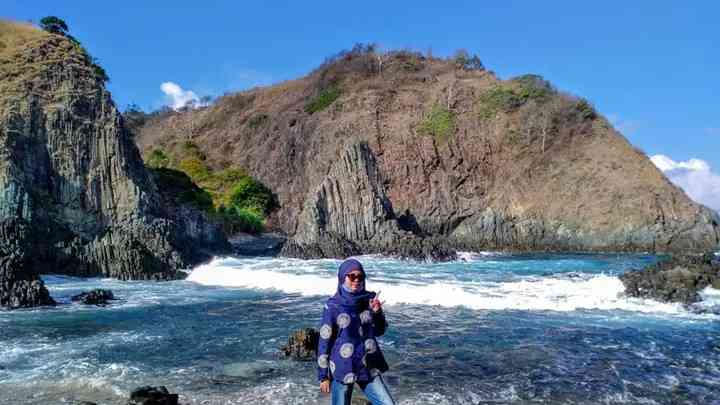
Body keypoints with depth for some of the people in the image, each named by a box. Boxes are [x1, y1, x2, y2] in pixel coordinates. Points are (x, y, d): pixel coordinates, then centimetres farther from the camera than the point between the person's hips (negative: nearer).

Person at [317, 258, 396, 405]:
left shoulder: (369, 299, 0)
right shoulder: (333, 306, -11)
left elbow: (379, 331, 9)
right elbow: (324, 342, -6)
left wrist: (377, 312, -10)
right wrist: (323, 376, -4)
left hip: (369, 368, 4)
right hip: (342, 370, -3)